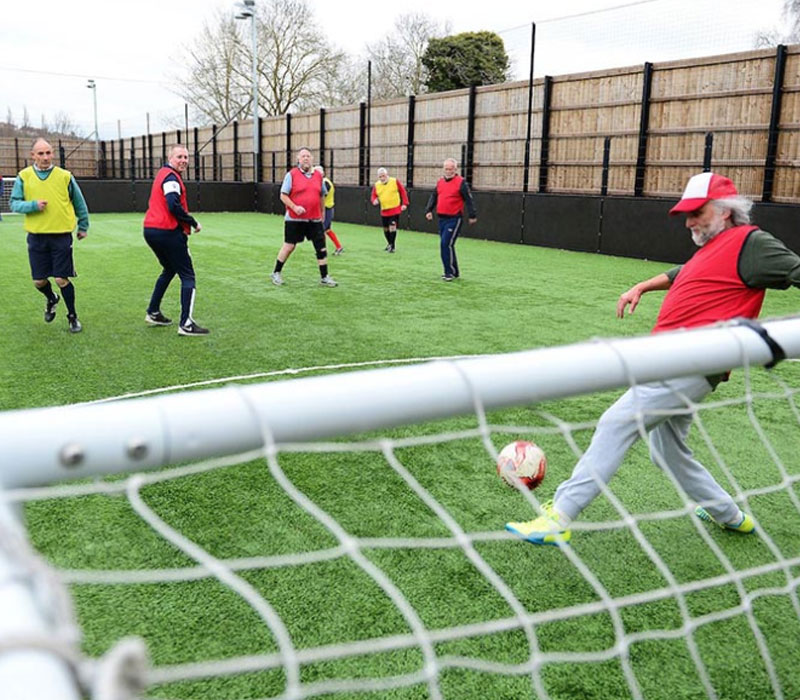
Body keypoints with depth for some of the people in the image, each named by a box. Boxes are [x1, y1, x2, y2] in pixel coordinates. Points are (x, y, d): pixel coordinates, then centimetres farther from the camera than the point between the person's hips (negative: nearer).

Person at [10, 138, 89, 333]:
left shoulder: (65, 176, -1)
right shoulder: (24, 176, 2)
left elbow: (79, 203, 11)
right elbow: (14, 203, 2)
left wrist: (83, 226, 16)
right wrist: (33, 205, -16)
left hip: (61, 235, -2)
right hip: (36, 236, 2)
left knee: (62, 279, -3)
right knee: (39, 281, 7)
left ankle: (72, 317, 16)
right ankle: (51, 299, 41)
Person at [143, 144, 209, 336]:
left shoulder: (163, 174, 18)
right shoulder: (171, 177, -12)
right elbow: (174, 207, -25)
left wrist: (187, 223, 14)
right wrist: (193, 223, -14)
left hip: (151, 230, 10)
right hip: (167, 232, -10)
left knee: (169, 270, 27)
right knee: (188, 276, -4)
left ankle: (153, 313, 30)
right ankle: (186, 324, -8)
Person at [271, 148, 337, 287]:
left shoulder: (318, 175, 8)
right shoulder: (291, 174, -5)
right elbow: (283, 195, -6)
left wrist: (321, 213, 19)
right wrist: (294, 207, -19)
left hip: (315, 219, 4)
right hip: (294, 219, -4)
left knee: (321, 247, 0)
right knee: (289, 246, 3)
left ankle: (324, 277, 10)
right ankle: (276, 273, 20)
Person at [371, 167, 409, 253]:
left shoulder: (395, 181, -5)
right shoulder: (377, 185, 3)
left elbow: (403, 191, 0)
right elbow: (373, 196, 8)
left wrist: (404, 204, -5)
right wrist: (374, 201, -16)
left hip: (395, 209, -4)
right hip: (384, 211, 4)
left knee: (392, 226, -14)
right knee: (386, 228, 12)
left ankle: (392, 246, -5)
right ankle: (389, 243, 36)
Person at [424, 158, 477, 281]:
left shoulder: (461, 182, -6)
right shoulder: (440, 182, 13)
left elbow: (468, 199, -8)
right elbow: (434, 197, 18)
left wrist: (472, 215, -11)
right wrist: (429, 210, 6)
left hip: (454, 219, -7)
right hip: (441, 219, 7)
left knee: (446, 244, -14)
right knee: (446, 245, 11)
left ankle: (450, 272, -5)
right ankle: (454, 272, 21)